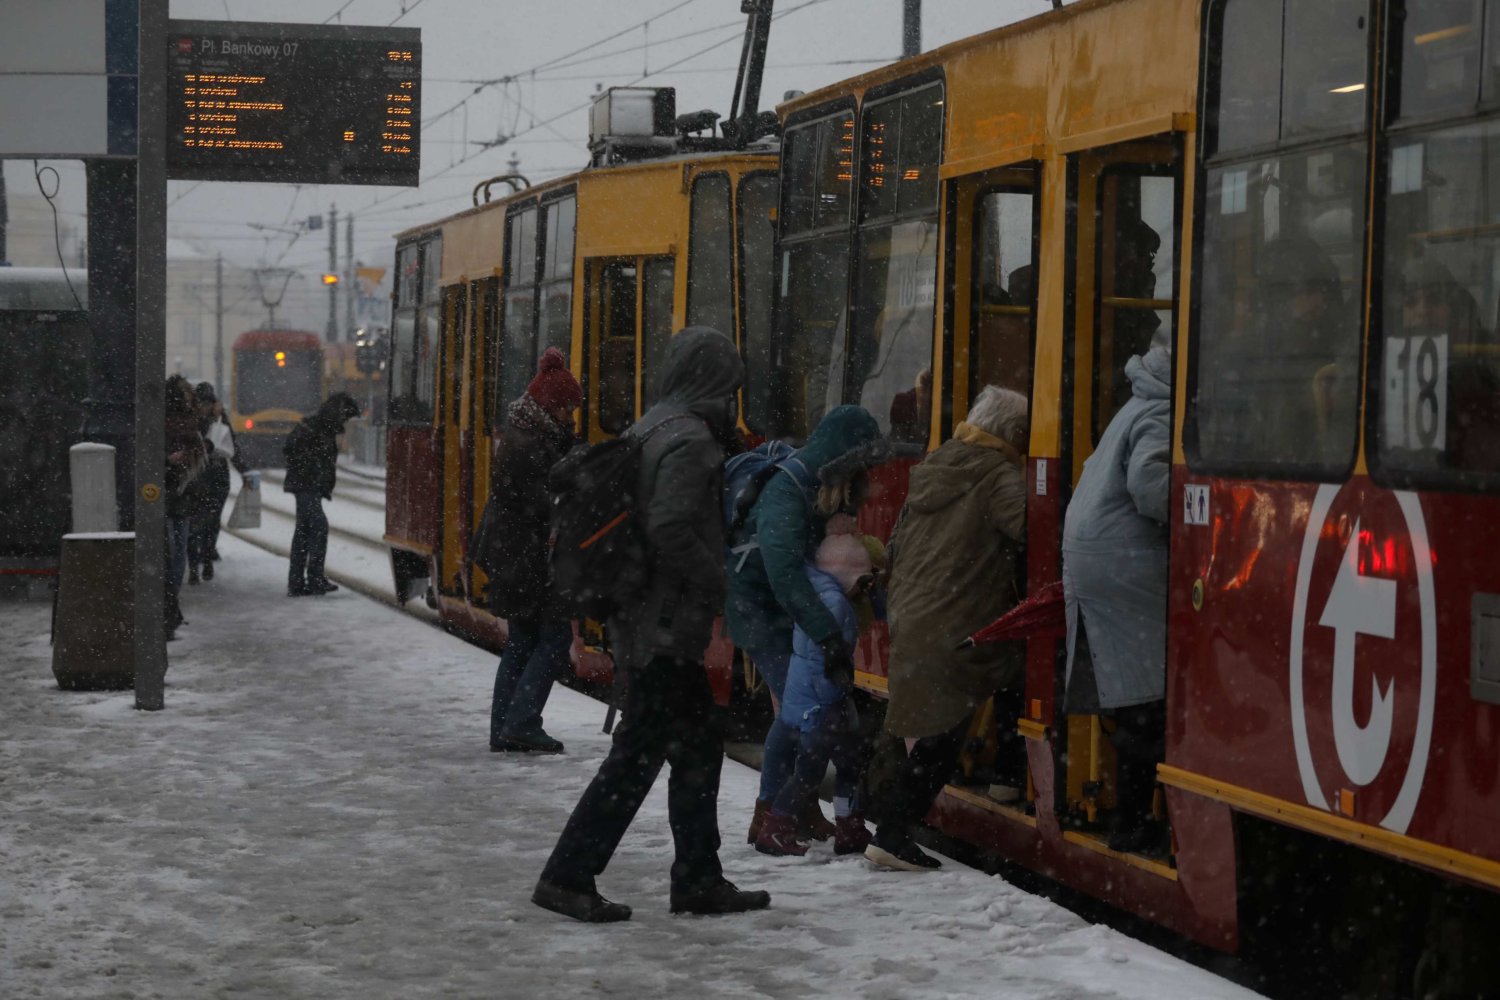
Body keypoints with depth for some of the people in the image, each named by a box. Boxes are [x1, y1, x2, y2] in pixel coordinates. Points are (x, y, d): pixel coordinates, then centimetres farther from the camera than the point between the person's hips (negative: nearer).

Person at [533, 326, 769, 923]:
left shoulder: (649, 431, 13)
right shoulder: (691, 441, -15)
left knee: (698, 745, 15)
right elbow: (673, 532, -25)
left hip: (637, 621, 10)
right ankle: (568, 876, -1)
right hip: (667, 624, -10)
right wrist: (721, 590, -14)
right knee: (639, 753, -4)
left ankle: (697, 879, 21)